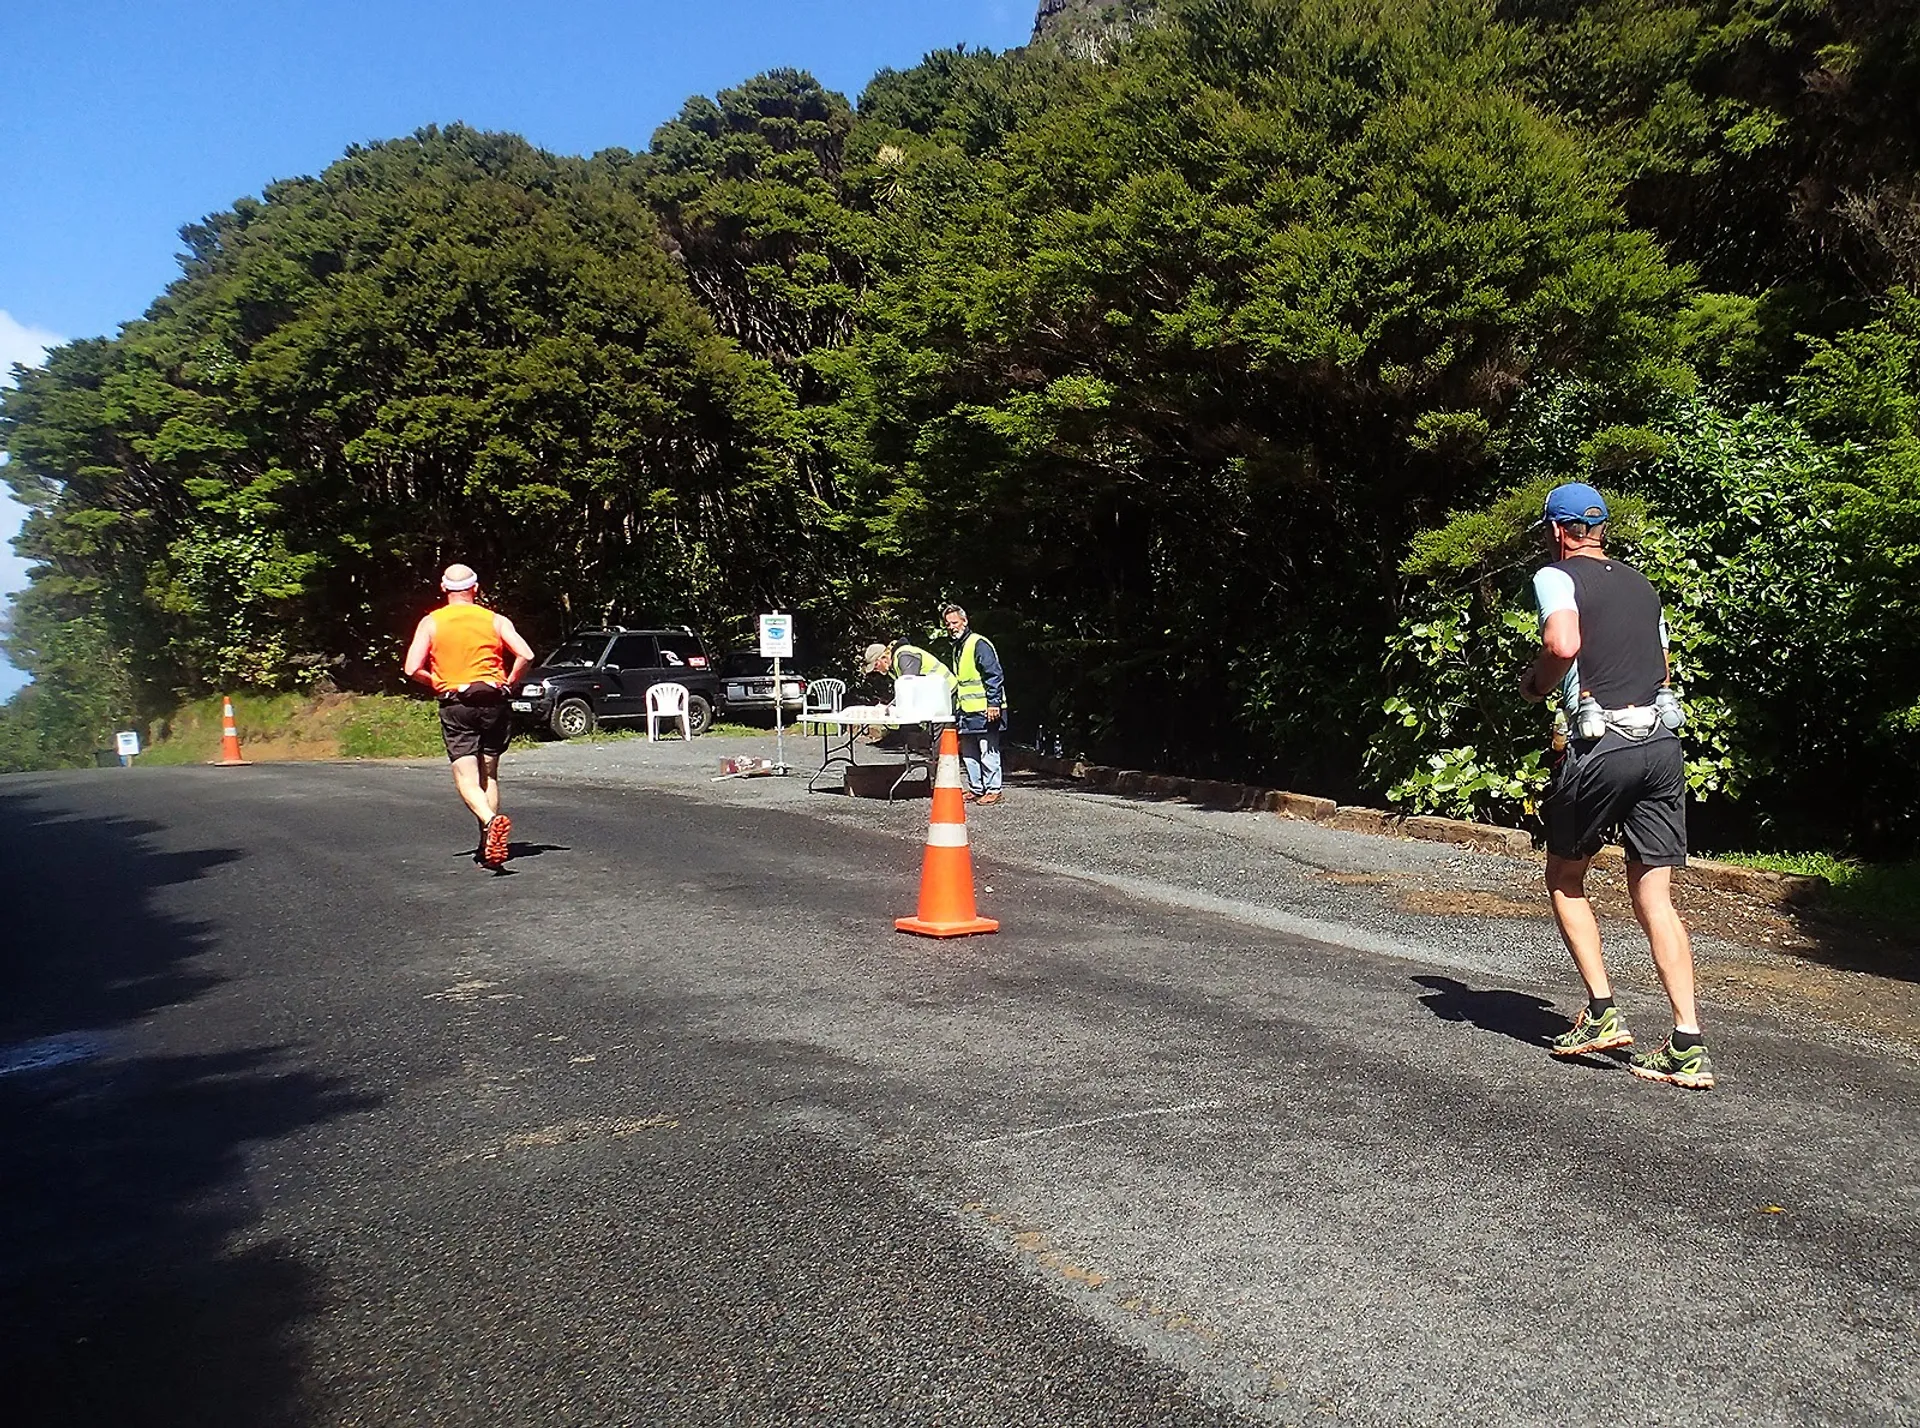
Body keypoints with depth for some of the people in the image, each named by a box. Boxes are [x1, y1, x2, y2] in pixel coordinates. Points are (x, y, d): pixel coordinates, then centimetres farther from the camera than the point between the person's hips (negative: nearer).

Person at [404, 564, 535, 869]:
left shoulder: (430, 622, 3)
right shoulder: (495, 620, 4)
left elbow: (413, 669, -6)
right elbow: (526, 655, -9)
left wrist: (439, 684, 11)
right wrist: (508, 683, 5)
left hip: (455, 705, -2)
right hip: (493, 702, 2)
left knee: (466, 777, -5)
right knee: (489, 775, 12)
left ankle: (491, 821, -33)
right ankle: (487, 846, 10)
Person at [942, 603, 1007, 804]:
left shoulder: (979, 644, -10)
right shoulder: (957, 648, 19)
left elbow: (994, 675, -15)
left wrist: (993, 703, -19)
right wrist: (956, 708, 24)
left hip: (984, 710, -9)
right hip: (966, 712, 9)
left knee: (988, 751, -4)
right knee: (968, 753, 12)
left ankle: (993, 790, 1)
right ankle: (975, 789, 20)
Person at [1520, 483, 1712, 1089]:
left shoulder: (1556, 576, 0)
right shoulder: (1641, 584, 21)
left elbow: (1563, 644, -20)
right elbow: (1661, 669, 24)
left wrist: (1535, 683, -2)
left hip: (1598, 746, -6)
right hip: (1662, 742, 6)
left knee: (1565, 879, 14)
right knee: (1654, 896, 5)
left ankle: (1602, 1013, 8)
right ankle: (1688, 1047, 0)